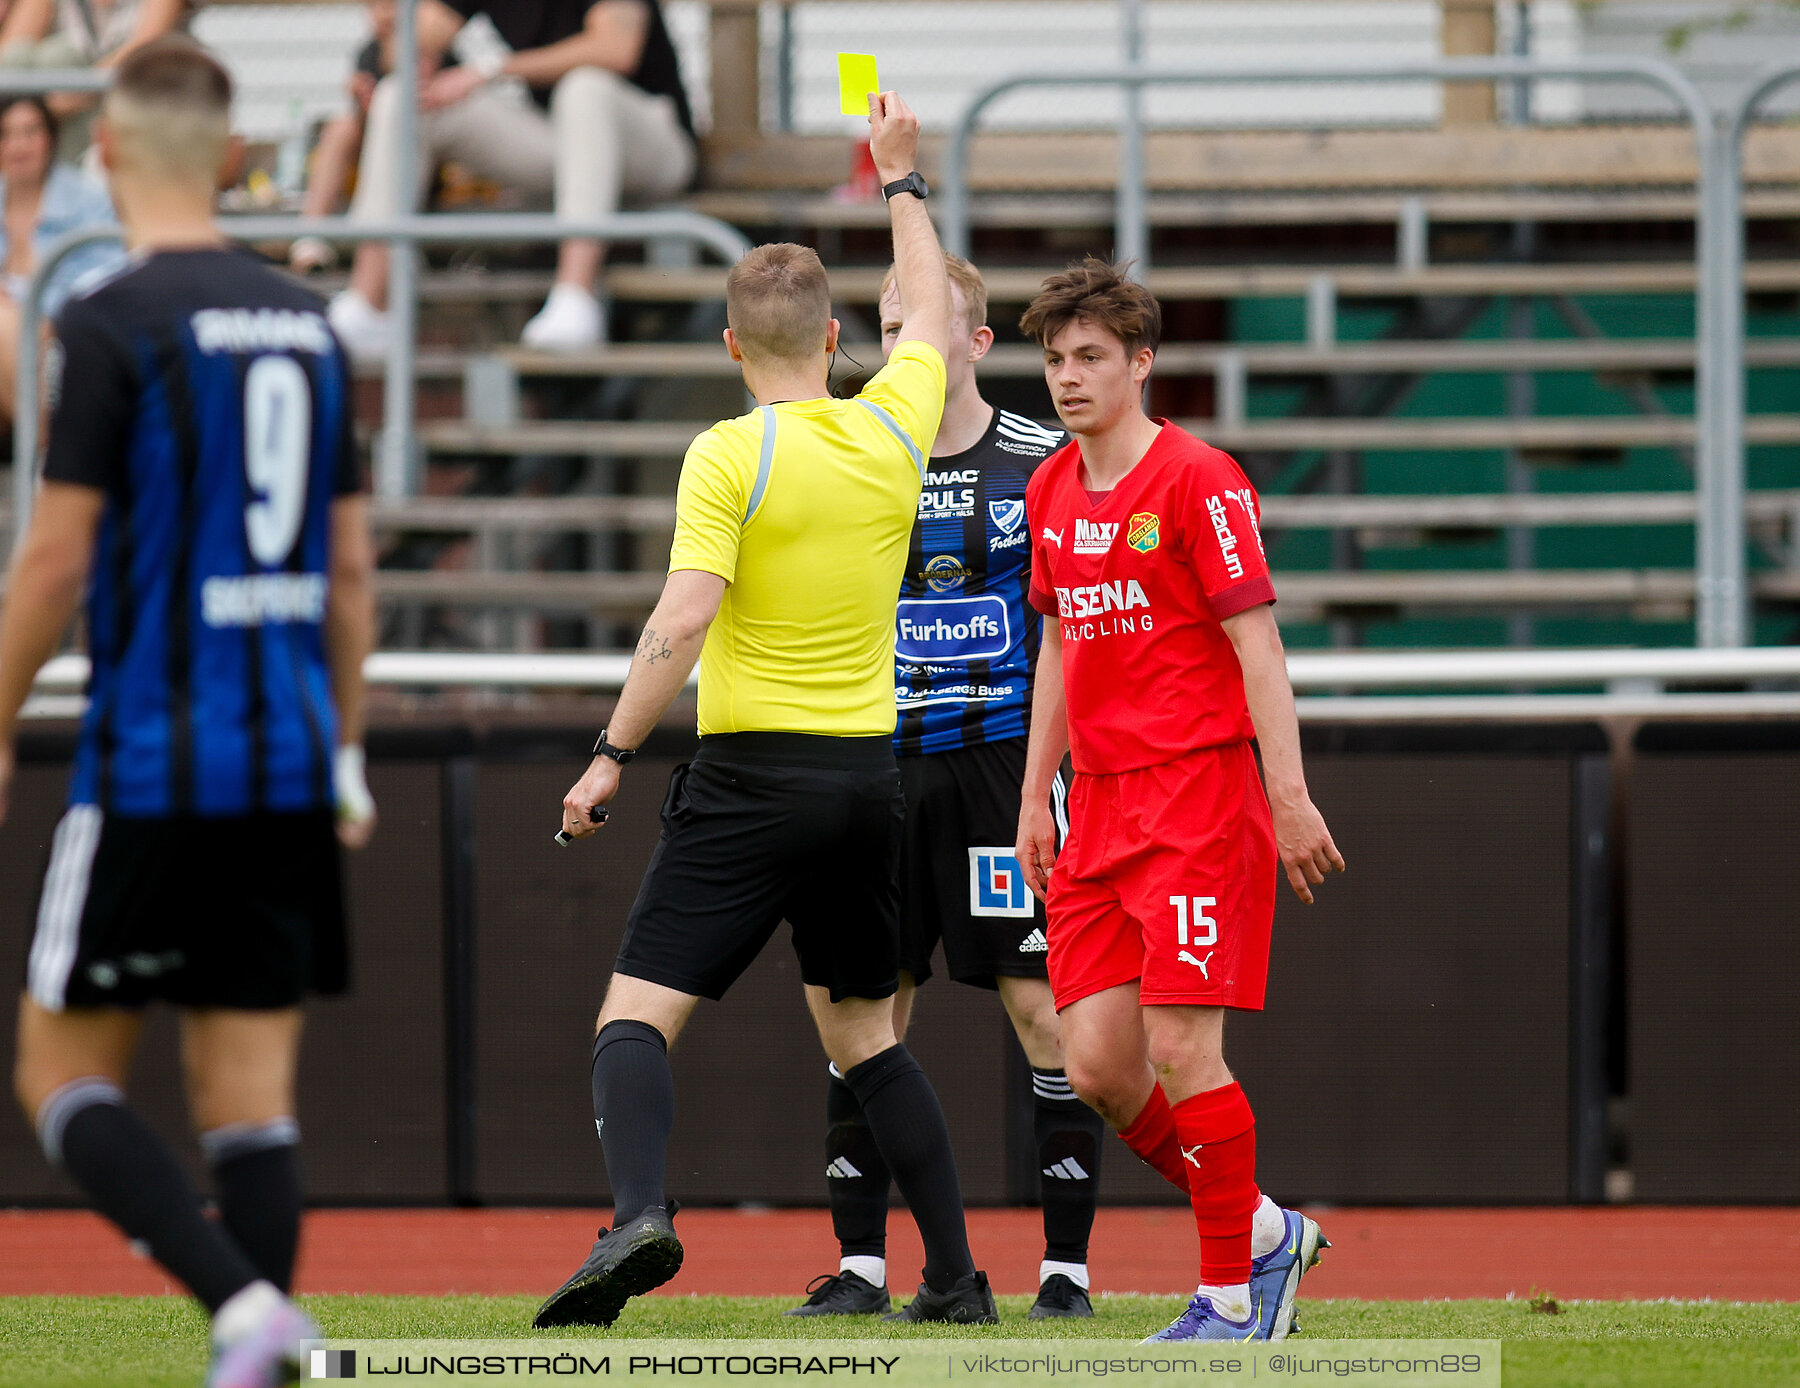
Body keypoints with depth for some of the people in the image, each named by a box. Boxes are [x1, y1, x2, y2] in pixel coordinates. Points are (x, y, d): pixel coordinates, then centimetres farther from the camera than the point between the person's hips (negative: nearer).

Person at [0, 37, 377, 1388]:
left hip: (152, 763, -6)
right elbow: (352, 563, 14)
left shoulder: (116, 324, -9)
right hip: (286, 770, 6)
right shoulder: (309, 325, 10)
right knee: (251, 1095, 7)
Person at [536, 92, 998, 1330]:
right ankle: (957, 1275, 16)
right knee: (864, 1032, 18)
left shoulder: (730, 455, -10)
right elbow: (932, 314, 26)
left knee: (639, 1012, -7)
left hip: (752, 775, -5)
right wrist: (903, 181, 38)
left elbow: (684, 620, -19)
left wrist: (613, 755, -13)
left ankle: (640, 1214, -31)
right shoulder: (894, 429, 4)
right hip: (869, 774, 5)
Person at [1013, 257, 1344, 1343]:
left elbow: (1258, 644, -11)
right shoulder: (1051, 491, 13)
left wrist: (1289, 795, -16)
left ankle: (1235, 1296, 0)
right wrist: (1036, 795, 18)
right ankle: (1262, 1232, 19)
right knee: (1096, 1064, 1)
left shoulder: (1198, 480, -9)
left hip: (1198, 795, -7)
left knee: (1182, 1050, -10)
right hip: (1100, 807, 7)